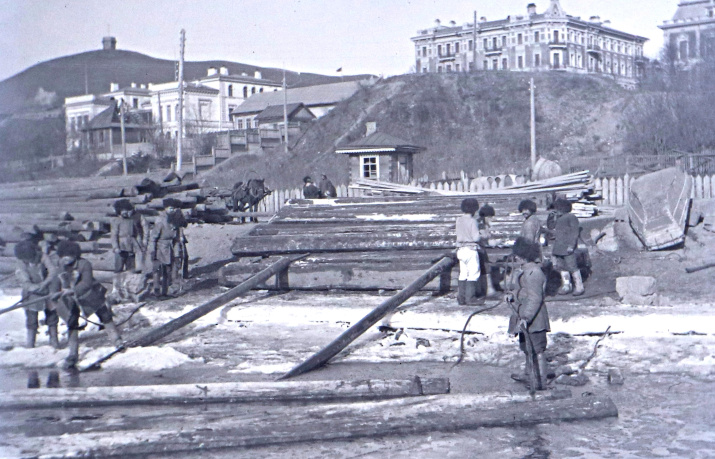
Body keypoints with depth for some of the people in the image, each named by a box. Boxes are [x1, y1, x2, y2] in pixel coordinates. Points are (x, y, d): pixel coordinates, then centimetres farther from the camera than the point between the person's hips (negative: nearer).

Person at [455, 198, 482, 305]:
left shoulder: (459, 220, 5)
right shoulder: (472, 221, -14)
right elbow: (476, 237, -14)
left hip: (461, 249, 7)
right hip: (470, 249, -7)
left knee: (463, 274, 11)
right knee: (473, 274, 0)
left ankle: (461, 297, 11)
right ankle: (470, 297, -2)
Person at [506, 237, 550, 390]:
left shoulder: (533, 272, -21)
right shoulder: (521, 269, 12)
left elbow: (535, 298, -25)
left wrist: (526, 317, -29)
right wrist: (511, 295, 1)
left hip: (533, 319, -11)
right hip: (524, 317, 11)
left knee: (537, 349, -6)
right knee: (526, 347, 22)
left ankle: (541, 381, -2)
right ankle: (528, 374, 37)